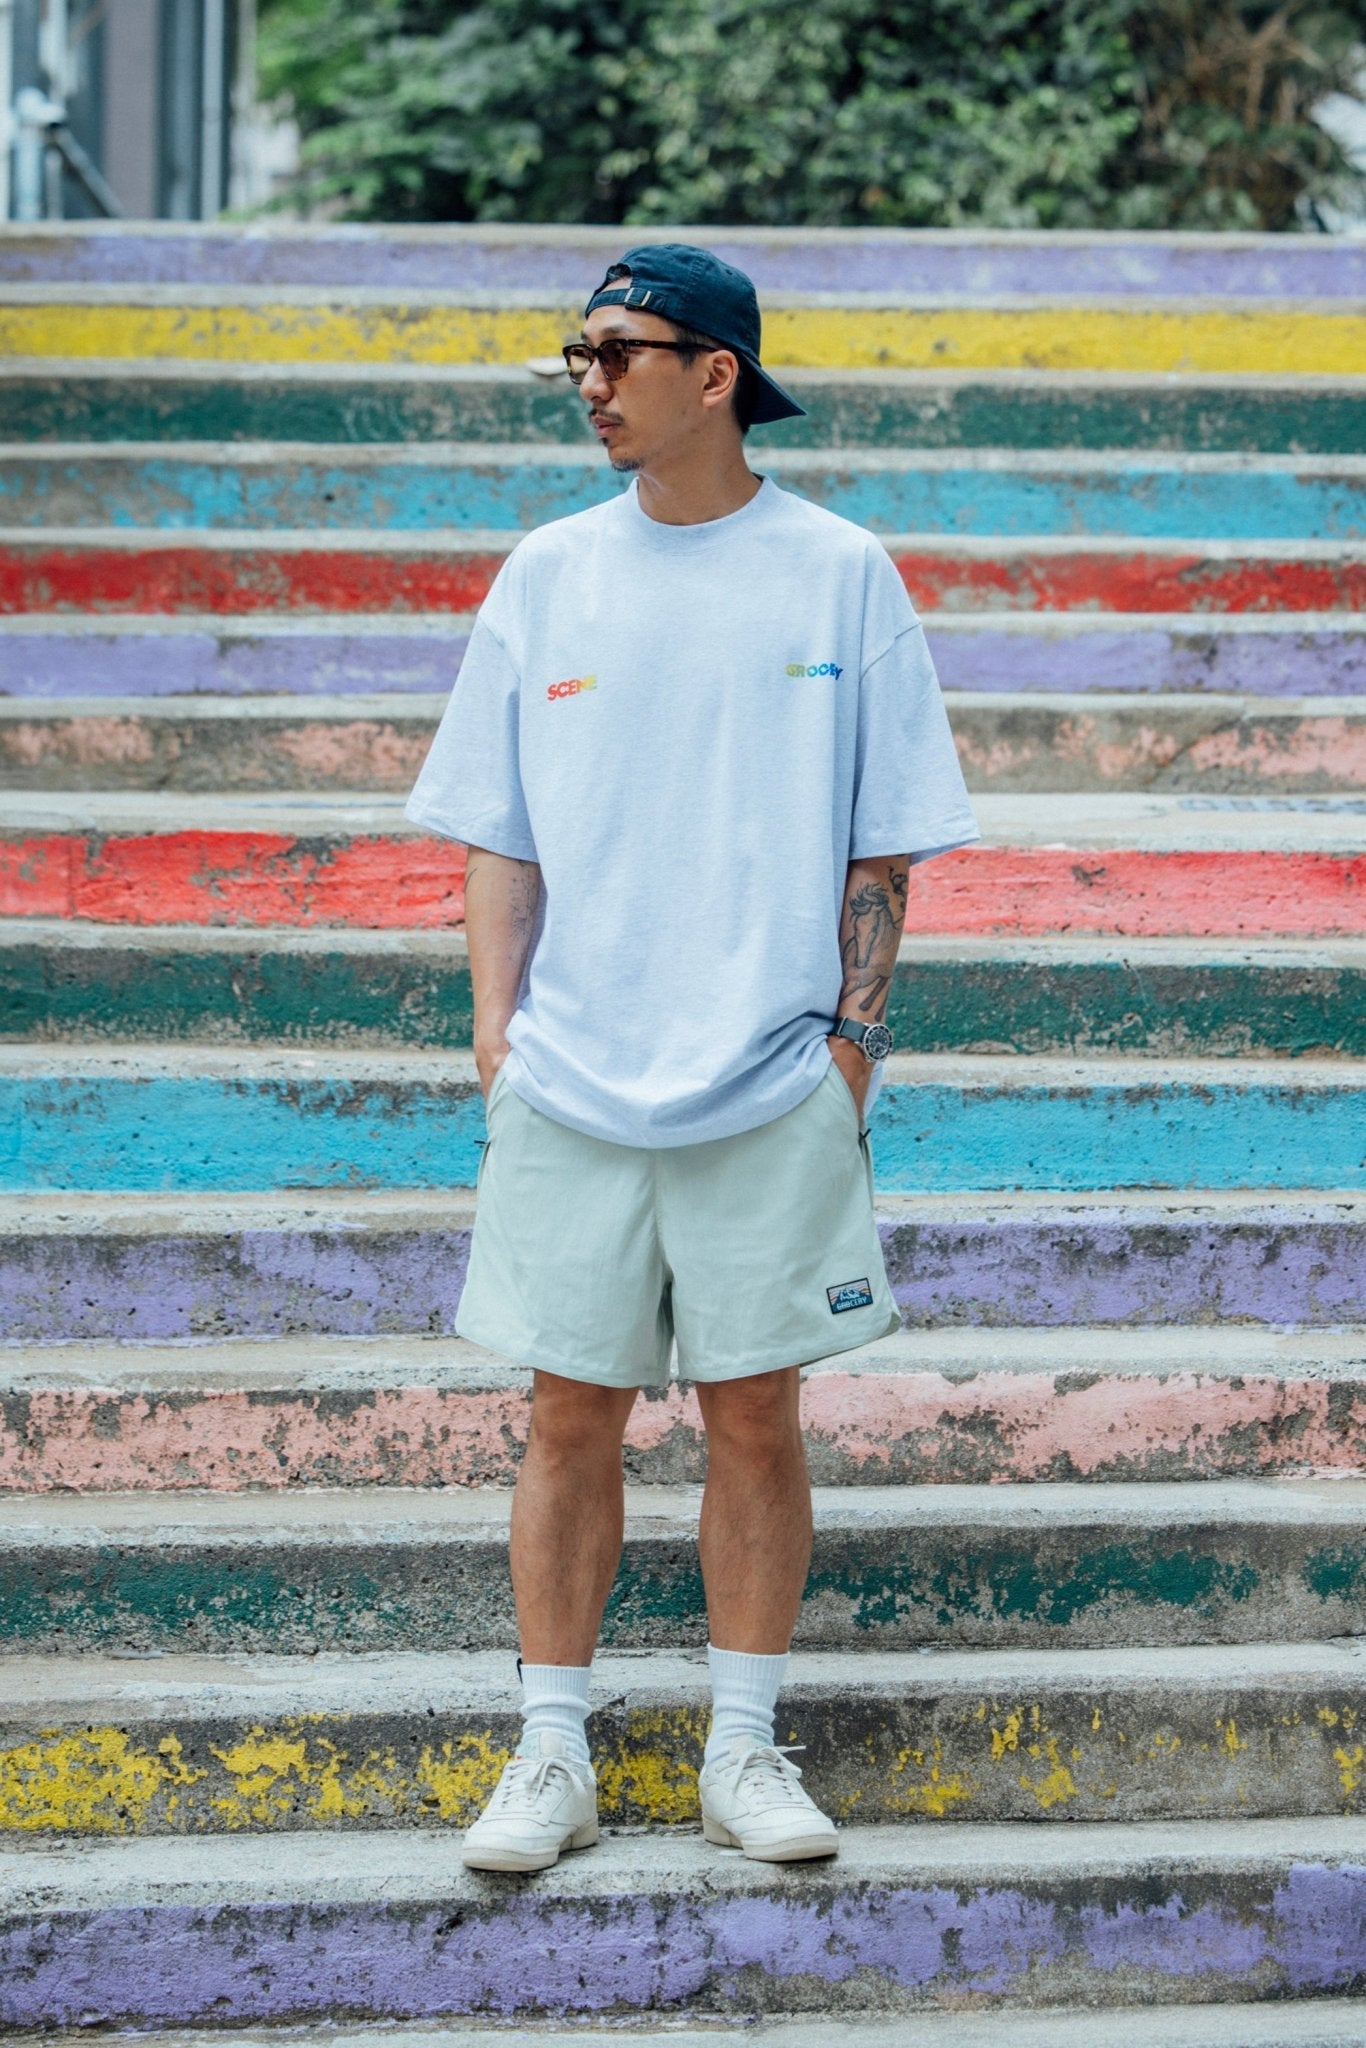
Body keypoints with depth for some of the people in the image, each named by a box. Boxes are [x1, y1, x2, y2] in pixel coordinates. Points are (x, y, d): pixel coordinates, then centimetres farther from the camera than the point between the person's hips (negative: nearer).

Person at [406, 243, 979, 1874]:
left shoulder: (840, 576, 1)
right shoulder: (547, 576, 7)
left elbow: (883, 844, 3)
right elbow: (497, 836, 10)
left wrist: (851, 1038, -4)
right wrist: (495, 1029, 1)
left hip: (775, 1089, -1)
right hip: (573, 1085, 2)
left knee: (757, 1420, 4)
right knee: (571, 1416, 4)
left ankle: (745, 1753, 16)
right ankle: (551, 1759, 13)